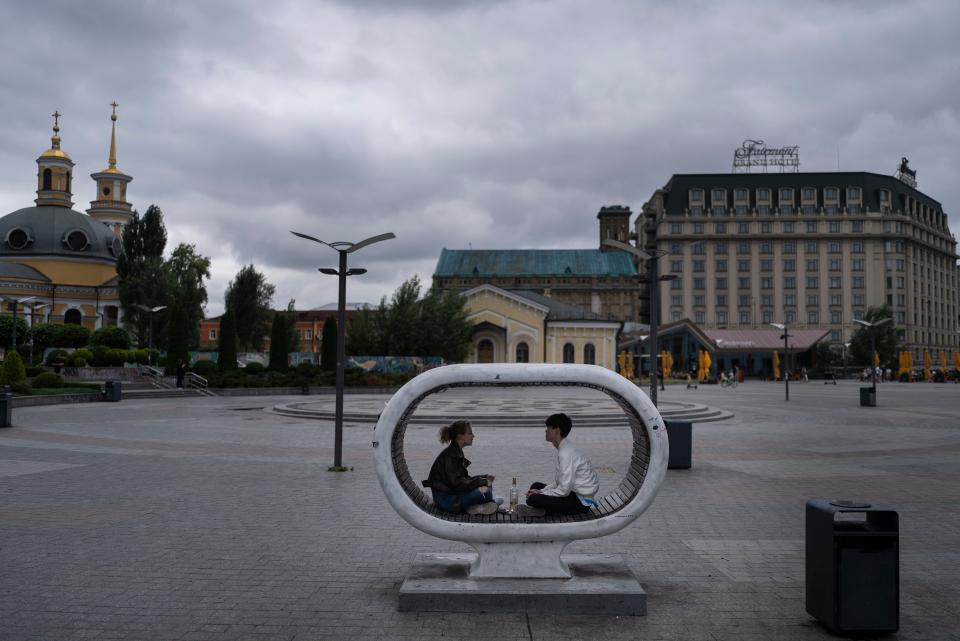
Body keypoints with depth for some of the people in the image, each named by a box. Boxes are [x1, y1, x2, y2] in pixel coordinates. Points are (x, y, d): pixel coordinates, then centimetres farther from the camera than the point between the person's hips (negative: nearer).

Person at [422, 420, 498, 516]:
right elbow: (457, 484, -23)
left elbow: (464, 478, 16)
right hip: (445, 499, -10)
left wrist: (484, 477, 6)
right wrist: (482, 482, -17)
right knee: (486, 494, -19)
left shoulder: (457, 452, 12)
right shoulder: (450, 455, -19)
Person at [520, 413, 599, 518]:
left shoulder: (566, 454, -22)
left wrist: (540, 494, -11)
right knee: (536, 486, 16)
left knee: (533, 499, -23)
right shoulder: (564, 449, 8)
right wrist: (540, 492, 1)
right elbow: (559, 483, 14)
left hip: (581, 502, -10)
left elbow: (564, 490, -23)